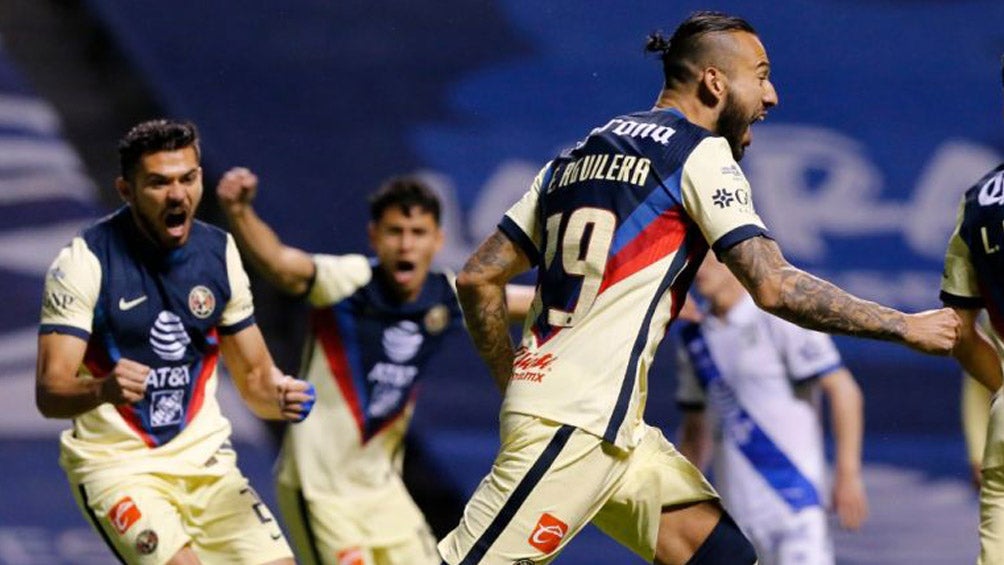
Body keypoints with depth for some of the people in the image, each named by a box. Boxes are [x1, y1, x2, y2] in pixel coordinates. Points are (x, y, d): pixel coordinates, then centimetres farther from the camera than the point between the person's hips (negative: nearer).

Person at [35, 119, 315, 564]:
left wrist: (277, 395, -13)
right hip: (115, 463, -5)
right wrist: (103, 390, -41)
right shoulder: (86, 261, -13)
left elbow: (254, 375, 11)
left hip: (203, 457, 5)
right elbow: (49, 393, -19)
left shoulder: (219, 252, 3)